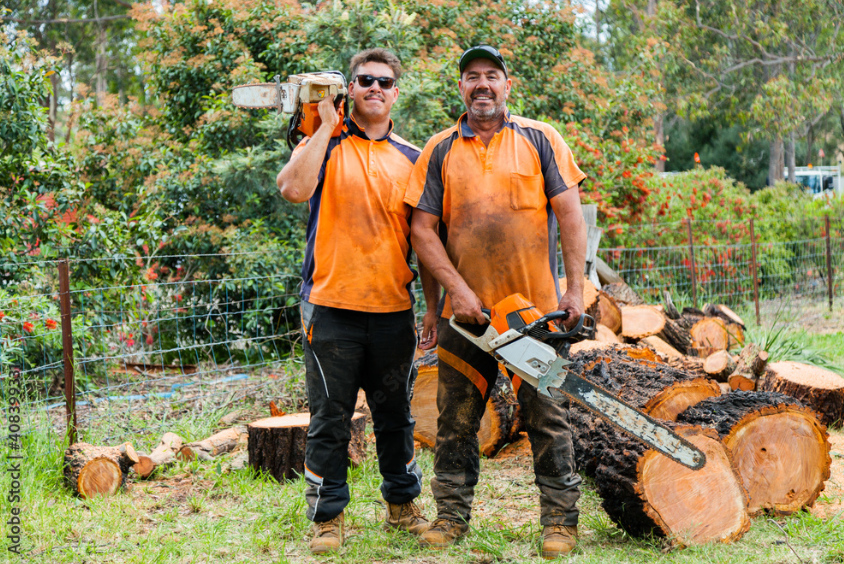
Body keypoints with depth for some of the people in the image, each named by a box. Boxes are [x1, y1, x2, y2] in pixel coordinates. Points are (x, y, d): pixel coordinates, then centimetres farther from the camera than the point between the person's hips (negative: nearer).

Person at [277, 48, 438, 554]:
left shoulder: (411, 157, 11)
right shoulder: (324, 145, 3)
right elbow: (294, 188, -19)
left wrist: (435, 304, 7)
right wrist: (327, 126, -11)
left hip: (394, 310, 3)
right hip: (332, 306, -3)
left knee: (396, 415, 14)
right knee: (330, 418, 3)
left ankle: (402, 504, 30)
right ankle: (328, 517, 14)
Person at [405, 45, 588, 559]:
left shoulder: (540, 140, 3)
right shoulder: (440, 150, 7)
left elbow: (570, 215, -1)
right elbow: (422, 229, 3)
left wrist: (576, 289, -9)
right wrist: (457, 289, -8)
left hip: (536, 307, -2)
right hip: (467, 309, 2)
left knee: (548, 417, 3)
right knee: (456, 420, 8)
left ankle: (560, 519, 13)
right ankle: (452, 515, 20)